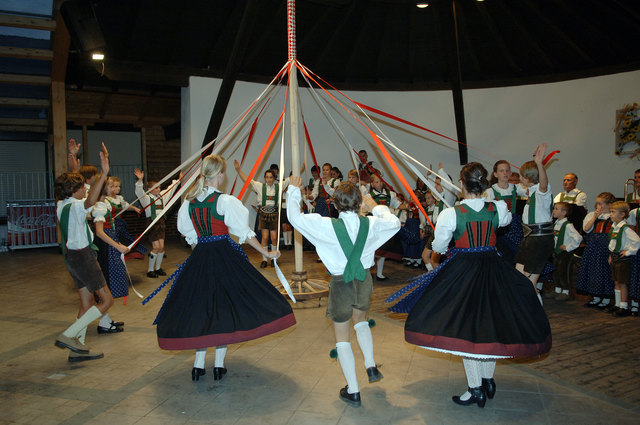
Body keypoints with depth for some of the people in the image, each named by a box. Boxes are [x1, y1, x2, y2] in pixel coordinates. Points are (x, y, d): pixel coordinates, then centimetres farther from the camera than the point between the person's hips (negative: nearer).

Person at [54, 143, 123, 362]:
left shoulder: (61, 204, 8)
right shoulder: (75, 206, -18)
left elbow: (70, 182, 28)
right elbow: (90, 201, -44)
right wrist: (104, 173, -55)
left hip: (71, 256, 9)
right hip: (83, 256, -9)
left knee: (87, 302, 15)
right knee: (106, 300, -2)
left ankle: (78, 348, 18)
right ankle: (67, 336, -6)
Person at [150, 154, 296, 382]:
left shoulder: (189, 201, 3)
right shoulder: (226, 201, -12)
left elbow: (189, 235, 11)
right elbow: (244, 232, -10)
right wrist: (266, 253, -1)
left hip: (199, 258, 5)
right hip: (224, 256, -5)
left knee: (200, 305, 12)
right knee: (225, 304, 5)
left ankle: (198, 364, 17)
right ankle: (219, 364, 11)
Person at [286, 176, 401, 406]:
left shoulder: (327, 226, -19)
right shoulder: (371, 224, -9)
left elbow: (294, 216, -10)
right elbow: (395, 223, 11)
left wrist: (293, 191, 4)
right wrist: (378, 208, 23)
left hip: (340, 283, -3)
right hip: (364, 280, 4)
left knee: (342, 337, 12)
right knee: (361, 320, 34)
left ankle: (353, 391, 18)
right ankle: (371, 366, 28)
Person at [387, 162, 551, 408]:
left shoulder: (451, 214, -15)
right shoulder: (498, 209, -6)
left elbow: (438, 247, -5)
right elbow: (507, 219, 20)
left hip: (462, 269, -3)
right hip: (493, 268, 4)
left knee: (465, 326, 6)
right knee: (490, 321, 17)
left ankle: (475, 389, 11)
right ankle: (488, 380, 30)